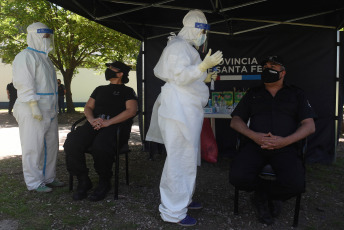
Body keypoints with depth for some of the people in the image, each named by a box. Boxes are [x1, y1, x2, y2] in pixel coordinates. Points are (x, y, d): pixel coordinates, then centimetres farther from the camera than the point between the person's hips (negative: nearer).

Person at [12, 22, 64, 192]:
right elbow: (25, 83, -17)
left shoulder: (44, 57, 20)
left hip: (49, 110, 9)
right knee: (34, 146, -2)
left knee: (51, 144, 12)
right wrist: (34, 106, -23)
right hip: (33, 110, -9)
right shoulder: (26, 56, -8)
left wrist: (53, 107, 19)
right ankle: (34, 182, 8)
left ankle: (48, 177, 23)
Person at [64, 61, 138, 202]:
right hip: (94, 124, 5)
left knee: (100, 147, -37)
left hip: (114, 125, -5)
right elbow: (88, 107, 25)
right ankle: (83, 181, -8)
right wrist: (91, 119, 0)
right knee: (71, 144, -25)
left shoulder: (127, 91, 15)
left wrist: (108, 122, -13)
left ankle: (104, 183, -11)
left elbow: (131, 111, -2)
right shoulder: (100, 89, 33)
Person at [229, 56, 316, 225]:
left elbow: (309, 126, 9)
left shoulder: (296, 94, 19)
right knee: (237, 177, -28)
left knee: (295, 184, -29)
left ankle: (261, 195, 5)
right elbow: (235, 121, 14)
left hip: (285, 147, 0)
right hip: (254, 145, 1)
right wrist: (253, 136, -7)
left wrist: (286, 141, -10)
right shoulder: (253, 94, 22)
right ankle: (270, 197, 6)